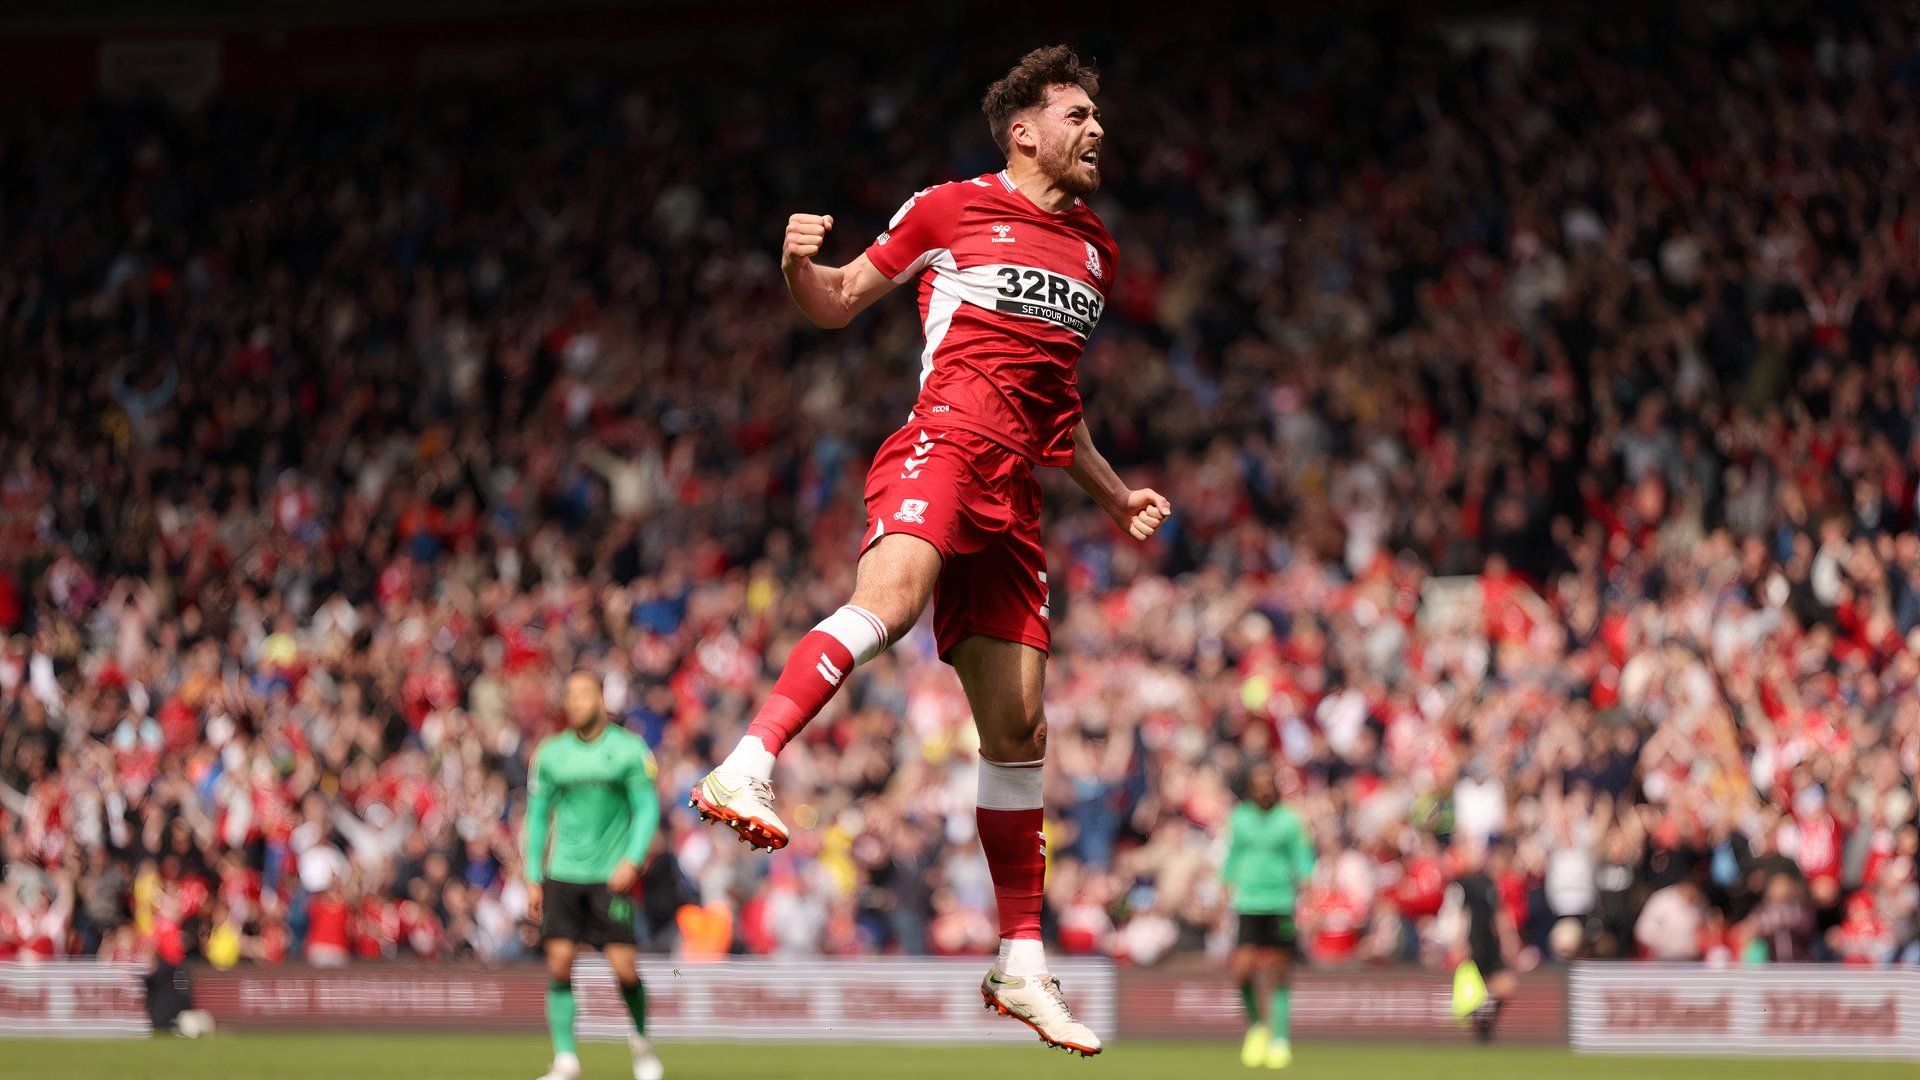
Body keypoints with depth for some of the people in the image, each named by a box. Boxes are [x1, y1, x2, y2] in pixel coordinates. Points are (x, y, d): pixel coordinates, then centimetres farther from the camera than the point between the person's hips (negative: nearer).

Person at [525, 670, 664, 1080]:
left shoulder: (629, 749, 0)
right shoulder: (550, 753, 7)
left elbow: (647, 808, 0)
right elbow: (537, 816, 12)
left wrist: (632, 860, -14)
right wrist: (533, 880, 8)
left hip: (611, 876, -2)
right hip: (562, 874, 2)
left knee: (623, 969, -6)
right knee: (559, 964, -8)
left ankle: (641, 1040, 21)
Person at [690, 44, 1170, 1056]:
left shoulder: (1091, 248, 25)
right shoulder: (949, 210, 8)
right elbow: (840, 303, 12)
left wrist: (1114, 495, 29)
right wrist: (801, 267, -10)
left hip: (1014, 492, 6)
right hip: (944, 441, -6)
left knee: (1017, 727, 3)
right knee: (893, 595, -37)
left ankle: (1020, 965, 7)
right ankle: (747, 769, -49)